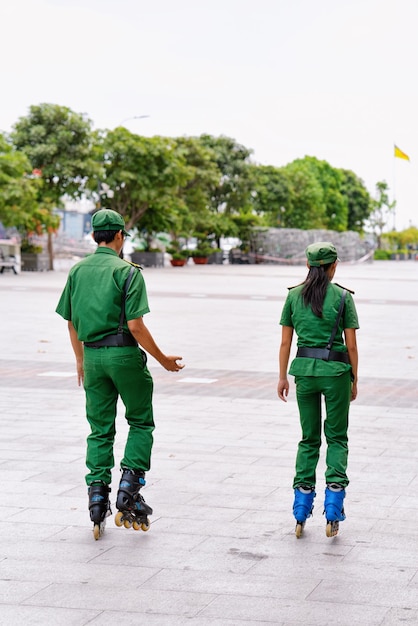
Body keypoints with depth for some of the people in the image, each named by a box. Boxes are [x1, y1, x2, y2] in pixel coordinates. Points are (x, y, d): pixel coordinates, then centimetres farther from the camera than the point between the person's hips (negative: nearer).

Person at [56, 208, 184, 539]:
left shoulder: (77, 271, 8)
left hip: (92, 355, 5)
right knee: (141, 422, 10)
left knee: (100, 429, 11)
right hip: (124, 354, -5)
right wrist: (164, 360, -4)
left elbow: (71, 322, 13)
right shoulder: (128, 272, -9)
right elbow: (136, 326, -15)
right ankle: (129, 489, -1)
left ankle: (98, 493, 6)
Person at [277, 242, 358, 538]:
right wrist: (354, 379, 6)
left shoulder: (294, 295, 3)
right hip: (335, 369, -3)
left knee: (309, 438, 14)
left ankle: (301, 513, 9)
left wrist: (283, 378, 13)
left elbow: (285, 342, 5)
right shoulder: (343, 297, -4)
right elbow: (351, 345, -4)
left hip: (304, 369, 3)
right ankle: (333, 513, -3)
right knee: (337, 437, 9)